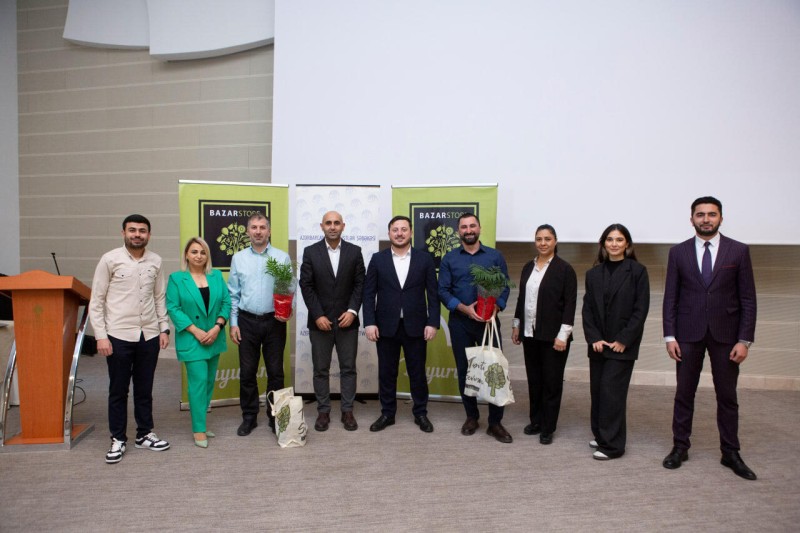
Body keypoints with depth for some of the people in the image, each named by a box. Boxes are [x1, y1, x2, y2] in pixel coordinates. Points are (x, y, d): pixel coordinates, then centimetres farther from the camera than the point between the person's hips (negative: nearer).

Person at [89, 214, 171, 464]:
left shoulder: (155, 261, 4)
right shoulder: (110, 260, -5)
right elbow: (96, 301, -4)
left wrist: (164, 328, 5)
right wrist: (101, 336, -9)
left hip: (149, 335, 3)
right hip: (119, 336, -3)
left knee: (144, 389, 14)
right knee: (118, 390, 9)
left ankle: (144, 434, 28)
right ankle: (118, 439, 22)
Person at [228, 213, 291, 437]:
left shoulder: (282, 257, -1)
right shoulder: (238, 258, 4)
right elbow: (233, 294, 5)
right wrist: (233, 323, 0)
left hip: (274, 321, -1)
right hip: (247, 321, 1)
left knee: (275, 371, 6)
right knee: (247, 372, 8)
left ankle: (275, 416, 21)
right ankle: (249, 417, 22)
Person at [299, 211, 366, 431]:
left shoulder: (354, 251, 3)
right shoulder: (310, 252, 1)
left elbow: (360, 284, 1)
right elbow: (306, 286, -3)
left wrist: (352, 311, -11)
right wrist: (318, 316, -10)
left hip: (347, 320, 1)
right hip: (320, 321, 0)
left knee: (348, 368, 6)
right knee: (321, 370, 7)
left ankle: (347, 411, 17)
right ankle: (323, 412, 18)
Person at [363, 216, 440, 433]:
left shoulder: (424, 258, 2)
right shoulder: (377, 259, 3)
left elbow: (432, 293, 1)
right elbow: (369, 293, 1)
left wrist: (432, 323, -6)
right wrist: (370, 323, -8)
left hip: (415, 326, 0)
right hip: (386, 326, 1)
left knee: (417, 372, 9)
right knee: (386, 372, 9)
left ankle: (420, 413, 24)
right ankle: (387, 413, 24)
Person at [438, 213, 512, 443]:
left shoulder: (495, 256, 4)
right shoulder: (449, 259, 4)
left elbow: (504, 287, 2)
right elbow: (443, 290, -2)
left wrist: (495, 308, -16)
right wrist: (464, 308, -16)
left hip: (489, 322, 0)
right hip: (460, 323, 1)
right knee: (464, 371, 9)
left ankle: (495, 422, 9)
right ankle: (471, 417, 24)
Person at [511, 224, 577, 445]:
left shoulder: (565, 269, -7)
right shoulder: (528, 267, 10)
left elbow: (570, 304, -10)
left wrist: (563, 335, -15)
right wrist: (516, 325, 13)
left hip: (553, 336, -5)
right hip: (530, 333, 5)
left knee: (552, 381, 4)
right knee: (534, 380, 12)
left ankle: (548, 428, 15)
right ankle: (536, 421, 26)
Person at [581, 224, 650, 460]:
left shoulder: (637, 271, -4)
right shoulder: (594, 273, 7)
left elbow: (641, 309, -7)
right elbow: (587, 308, 5)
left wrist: (623, 340, -12)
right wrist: (594, 338, -6)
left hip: (623, 344, -4)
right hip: (598, 343, 4)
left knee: (612, 391, -7)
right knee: (597, 390, 9)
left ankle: (612, 444, 3)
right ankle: (600, 434, 25)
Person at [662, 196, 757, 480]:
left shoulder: (739, 251, 0)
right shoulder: (678, 252, 2)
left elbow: (748, 298, -1)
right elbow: (670, 297, 2)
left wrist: (745, 339, -7)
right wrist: (669, 336, -4)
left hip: (725, 334, 0)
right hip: (688, 334, 0)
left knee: (727, 396, 9)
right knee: (684, 393, 8)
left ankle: (730, 453, 22)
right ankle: (680, 447, 21)